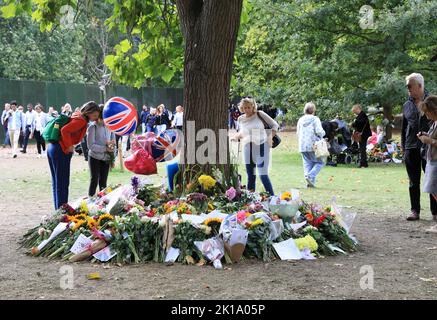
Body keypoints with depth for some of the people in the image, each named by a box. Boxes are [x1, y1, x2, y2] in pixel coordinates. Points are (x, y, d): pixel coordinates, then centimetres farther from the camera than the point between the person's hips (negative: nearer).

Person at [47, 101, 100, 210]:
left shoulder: (77, 116, 13)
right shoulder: (81, 120, -14)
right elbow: (65, 130, -25)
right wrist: (69, 146, -16)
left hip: (53, 148, 10)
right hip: (61, 151, -10)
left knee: (56, 183, 15)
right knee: (62, 184, -3)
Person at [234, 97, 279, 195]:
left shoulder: (260, 114, -3)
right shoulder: (241, 119, 9)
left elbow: (275, 125, 3)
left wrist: (270, 138, -7)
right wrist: (236, 136, 5)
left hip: (261, 147, -4)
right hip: (248, 149, 4)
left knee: (263, 175, -12)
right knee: (250, 175, 8)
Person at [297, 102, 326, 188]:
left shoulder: (300, 120, 10)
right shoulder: (315, 119, -7)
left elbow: (298, 133, 16)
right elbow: (319, 131, -16)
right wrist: (323, 134, 4)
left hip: (302, 146, 5)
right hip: (313, 145, -5)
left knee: (307, 163, 10)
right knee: (319, 162, 7)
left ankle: (309, 178, -2)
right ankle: (311, 176, -14)